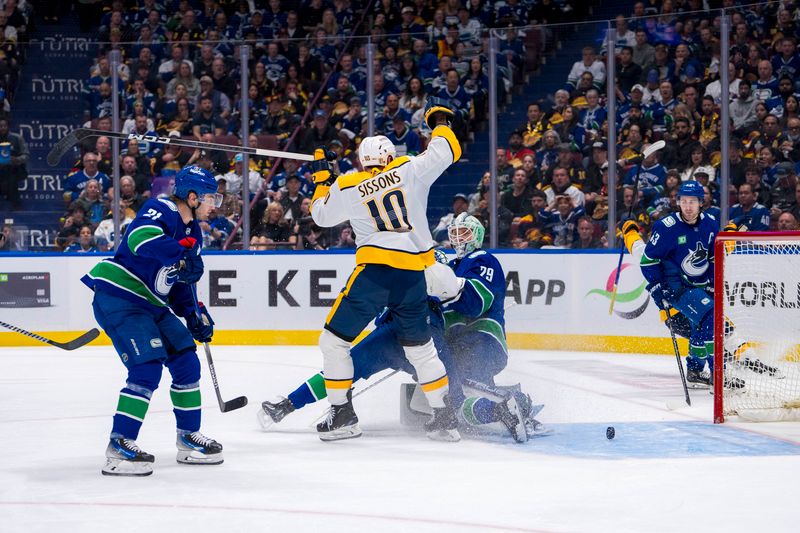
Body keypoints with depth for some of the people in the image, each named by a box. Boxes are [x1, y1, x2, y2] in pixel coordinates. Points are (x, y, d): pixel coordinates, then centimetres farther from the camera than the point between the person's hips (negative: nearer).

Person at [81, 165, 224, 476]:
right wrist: (180, 252, -44)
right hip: (118, 298, -10)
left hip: (152, 304, 10)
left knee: (186, 364, 10)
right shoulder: (160, 211, -15)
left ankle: (188, 438, 24)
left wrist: (195, 313, 12)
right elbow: (140, 237, -37)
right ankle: (119, 446, -15)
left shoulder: (192, 231, 14)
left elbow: (182, 280, 23)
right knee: (147, 368, -19)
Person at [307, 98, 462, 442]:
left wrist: (321, 177, 37)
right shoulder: (409, 169, 7)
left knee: (334, 340, 9)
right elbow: (447, 151, 12)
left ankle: (343, 415, 4)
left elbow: (321, 214, 23)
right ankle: (444, 417, 16)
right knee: (420, 346, 18)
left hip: (374, 269, -3)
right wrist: (439, 118, 30)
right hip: (413, 274, 3)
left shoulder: (346, 187, 7)